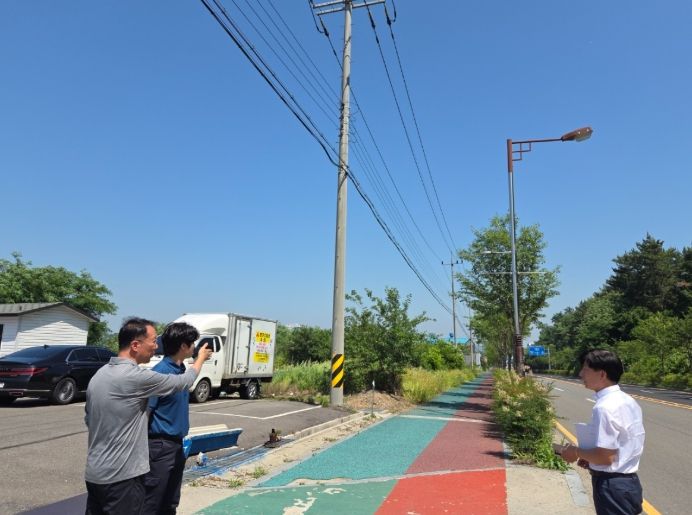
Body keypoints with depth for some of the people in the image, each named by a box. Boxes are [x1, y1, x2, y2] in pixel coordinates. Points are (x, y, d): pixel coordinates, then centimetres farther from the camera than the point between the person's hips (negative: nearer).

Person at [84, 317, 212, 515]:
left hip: (94, 473, 9)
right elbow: (183, 382, -9)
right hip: (121, 476, -9)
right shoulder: (136, 376, -21)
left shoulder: (99, 374, 5)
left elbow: (88, 419, 16)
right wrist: (201, 358, 8)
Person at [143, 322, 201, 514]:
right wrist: (144, 448, -17)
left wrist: (181, 437, 17)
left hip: (177, 444, 9)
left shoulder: (182, 369, 8)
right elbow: (145, 411, -18)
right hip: (161, 446, -8)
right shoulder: (160, 372, -19)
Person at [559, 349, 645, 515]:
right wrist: (591, 457, 11)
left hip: (612, 487, -9)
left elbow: (605, 457, -25)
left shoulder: (604, 407, -24)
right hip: (629, 483, 9)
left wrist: (577, 452, -8)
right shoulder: (628, 401, 5)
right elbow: (625, 445, 12)